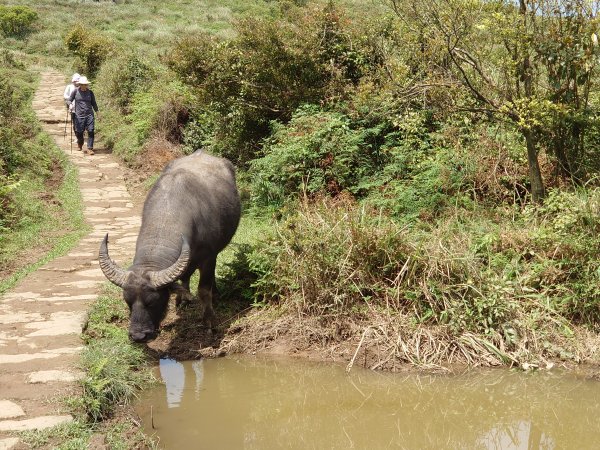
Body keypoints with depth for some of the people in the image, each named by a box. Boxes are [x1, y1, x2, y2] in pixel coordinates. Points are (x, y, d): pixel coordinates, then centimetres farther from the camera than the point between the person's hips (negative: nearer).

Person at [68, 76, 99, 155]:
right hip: (79, 115, -1)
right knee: (79, 132, 4)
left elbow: (93, 103, 15)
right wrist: (70, 104, -13)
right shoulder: (75, 91, 1)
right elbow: (70, 100, 9)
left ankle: (90, 149, -4)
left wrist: (97, 113, 17)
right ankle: (80, 144, 36)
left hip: (89, 115, 1)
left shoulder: (90, 92, 6)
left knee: (90, 131, -9)